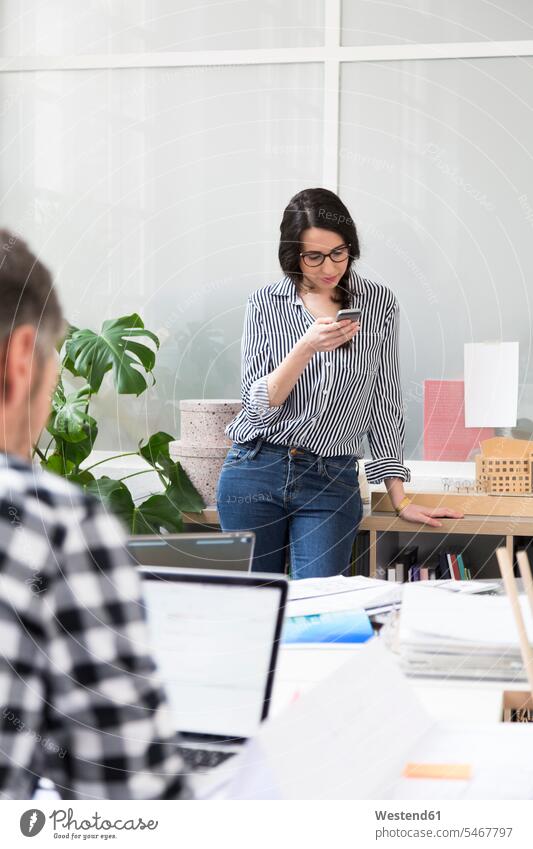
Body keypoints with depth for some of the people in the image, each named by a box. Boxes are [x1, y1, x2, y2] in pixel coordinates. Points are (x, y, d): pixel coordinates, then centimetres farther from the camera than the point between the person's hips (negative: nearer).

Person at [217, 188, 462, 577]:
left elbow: (384, 404, 7)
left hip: (332, 484, 0)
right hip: (256, 471, 0)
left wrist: (400, 500, 4)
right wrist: (306, 348, -22)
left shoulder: (380, 304, 3)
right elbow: (259, 406, -6)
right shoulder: (265, 304, 1)